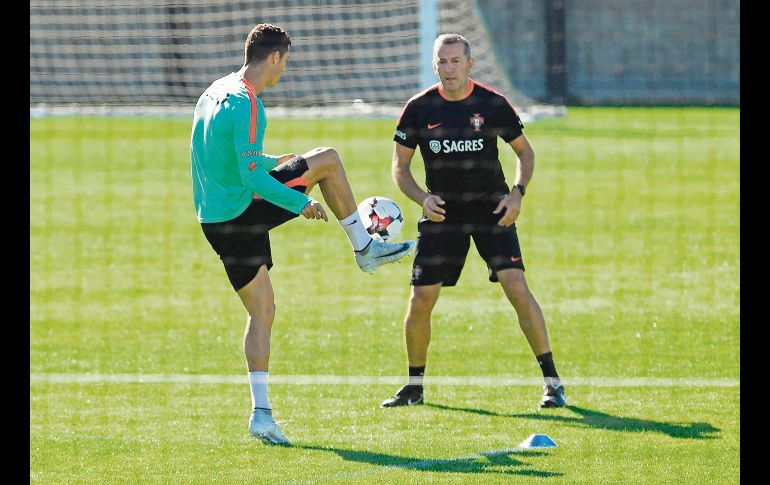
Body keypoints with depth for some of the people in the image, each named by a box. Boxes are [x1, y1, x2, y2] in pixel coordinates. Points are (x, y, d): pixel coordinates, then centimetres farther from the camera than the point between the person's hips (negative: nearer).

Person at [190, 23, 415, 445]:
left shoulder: (215, 93, 12)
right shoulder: (247, 105, -18)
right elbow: (251, 177, -24)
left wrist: (271, 161, 41)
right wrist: (301, 204, -14)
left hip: (213, 220, 8)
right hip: (241, 215, -8)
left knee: (262, 311, 12)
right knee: (327, 160, 7)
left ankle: (261, 412, 3)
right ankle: (364, 248, 20)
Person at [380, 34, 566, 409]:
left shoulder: (492, 104, -6)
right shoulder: (419, 108, -3)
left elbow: (525, 152, 8)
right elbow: (400, 166, 5)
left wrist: (517, 193, -9)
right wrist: (422, 198, -13)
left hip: (491, 210, -2)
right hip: (441, 213, 2)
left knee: (517, 287, -15)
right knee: (420, 300, -2)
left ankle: (552, 381, -8)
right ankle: (414, 386, 18)